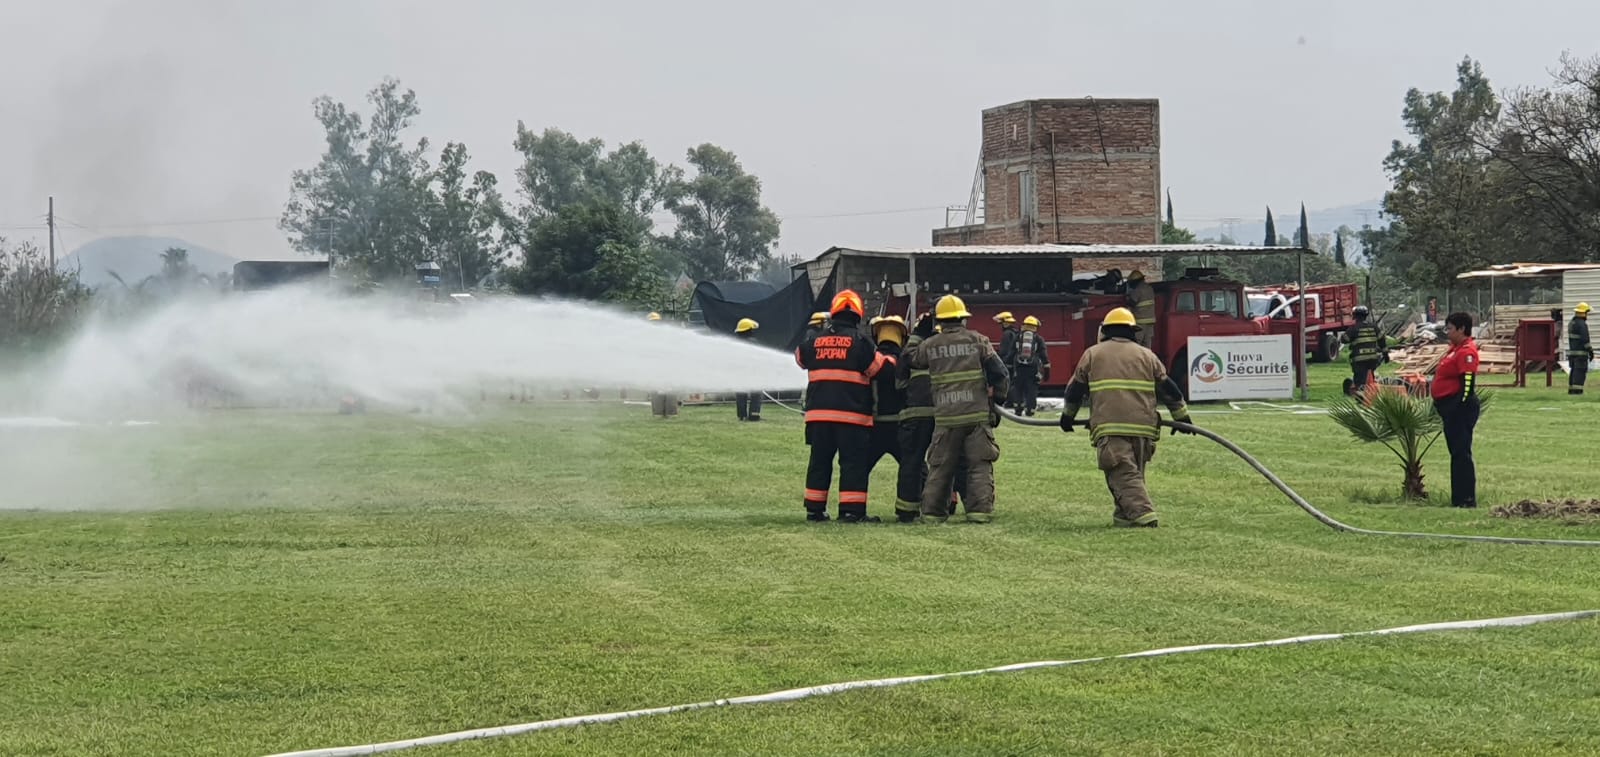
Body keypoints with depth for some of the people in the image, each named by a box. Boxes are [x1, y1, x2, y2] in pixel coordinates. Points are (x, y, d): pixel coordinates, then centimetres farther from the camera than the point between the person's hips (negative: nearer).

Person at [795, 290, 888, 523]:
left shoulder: (815, 340, 6)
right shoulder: (860, 341, -6)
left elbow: (801, 357, 23)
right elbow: (876, 368, -5)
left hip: (818, 412, 4)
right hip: (852, 413, -4)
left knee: (820, 460, 12)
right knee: (853, 462, -1)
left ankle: (814, 509, 14)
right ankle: (851, 511, -6)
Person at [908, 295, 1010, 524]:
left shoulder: (929, 345, 4)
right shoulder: (977, 341, 0)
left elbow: (910, 361, 22)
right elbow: (999, 374, -2)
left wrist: (919, 335, 30)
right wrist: (996, 400, 10)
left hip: (945, 418, 2)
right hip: (977, 415, -2)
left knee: (940, 466, 10)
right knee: (980, 465, 2)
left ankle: (932, 511, 10)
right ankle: (979, 511, -6)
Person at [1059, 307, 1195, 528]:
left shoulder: (1092, 354, 12)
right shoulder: (1147, 356, 17)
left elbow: (1075, 389, 17)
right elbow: (1168, 388, 17)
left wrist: (1068, 415, 32)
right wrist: (1182, 416, 26)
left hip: (1109, 428, -3)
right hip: (1143, 427, 3)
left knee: (1124, 476, -10)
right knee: (1133, 474, 17)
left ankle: (1143, 515, -25)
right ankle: (1124, 516, 17)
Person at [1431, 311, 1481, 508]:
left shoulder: (1466, 351, -16)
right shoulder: (1456, 348, 16)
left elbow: (1468, 383, -22)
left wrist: (1461, 408, -23)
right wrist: (1440, 405, 21)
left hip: (1460, 407, -11)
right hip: (1450, 407, 11)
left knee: (1461, 453, -8)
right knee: (1457, 453, 14)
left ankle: (1466, 499, -5)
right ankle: (1459, 498, 19)